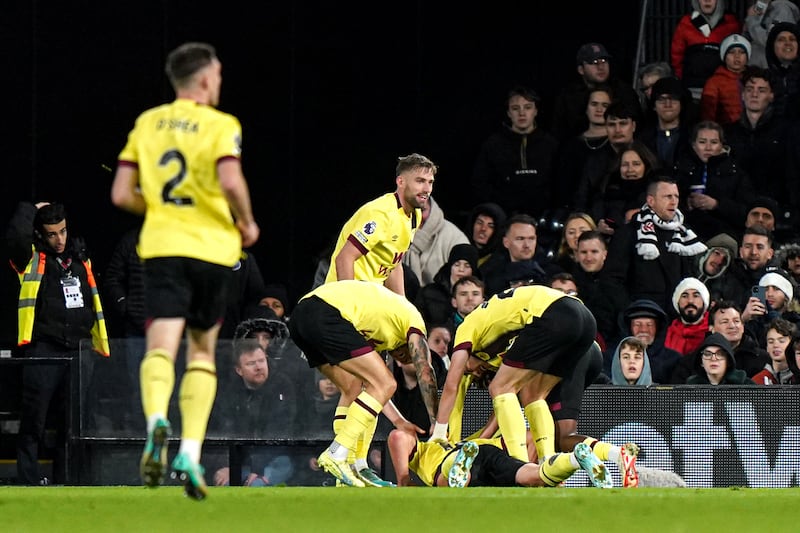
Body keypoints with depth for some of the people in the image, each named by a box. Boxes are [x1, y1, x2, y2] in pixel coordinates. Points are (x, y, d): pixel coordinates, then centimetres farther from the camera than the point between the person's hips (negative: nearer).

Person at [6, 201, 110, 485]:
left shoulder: (81, 260, 15)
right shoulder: (32, 259, 0)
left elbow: (93, 304, 21)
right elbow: (16, 235, -22)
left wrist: (101, 345, 18)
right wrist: (31, 209, -5)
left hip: (76, 350, 5)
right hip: (41, 350, -5)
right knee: (34, 418, -5)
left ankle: (65, 476, 14)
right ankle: (28, 475, -1)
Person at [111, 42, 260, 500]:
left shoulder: (148, 123, 10)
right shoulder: (220, 125, -3)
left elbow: (122, 195, 9)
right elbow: (231, 182, -20)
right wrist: (247, 224, -2)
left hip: (162, 246, 2)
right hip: (212, 248, -1)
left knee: (162, 346, -10)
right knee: (202, 350, 14)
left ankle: (157, 421, -41)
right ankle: (191, 451, 4)